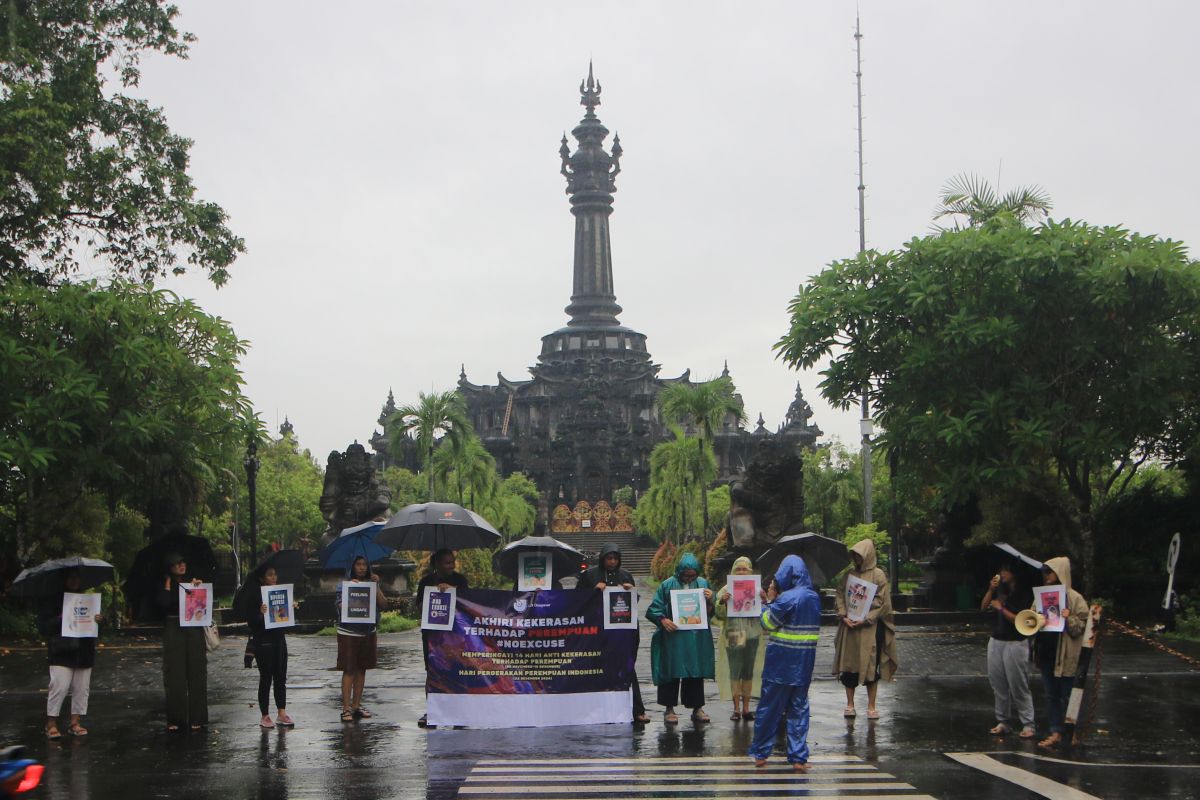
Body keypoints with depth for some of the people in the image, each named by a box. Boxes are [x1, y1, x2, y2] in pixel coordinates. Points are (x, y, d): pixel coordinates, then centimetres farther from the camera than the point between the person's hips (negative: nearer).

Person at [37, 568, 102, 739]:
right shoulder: (52, 600, -1)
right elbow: (43, 626, -6)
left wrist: (98, 621, -2)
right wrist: (61, 618, -21)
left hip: (83, 653, 5)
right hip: (62, 653, -5)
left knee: (82, 688, 5)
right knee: (59, 687, -10)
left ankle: (75, 722, 13)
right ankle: (51, 724, 0)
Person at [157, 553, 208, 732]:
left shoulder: (193, 582, 12)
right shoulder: (165, 585, 5)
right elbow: (162, 604, -12)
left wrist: (200, 586, -6)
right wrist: (168, 584, -7)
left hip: (194, 630, 2)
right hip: (173, 630, -2)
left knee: (196, 673, 2)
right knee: (175, 675, -2)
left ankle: (196, 718, 6)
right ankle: (175, 719, 2)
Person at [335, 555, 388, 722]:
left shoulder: (372, 584, 6)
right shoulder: (344, 584, -4)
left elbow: (383, 604, -6)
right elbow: (341, 606, -13)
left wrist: (376, 586, -15)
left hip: (367, 632, 4)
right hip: (348, 633, -4)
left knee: (361, 669, 9)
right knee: (349, 670, -4)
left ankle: (356, 705, 17)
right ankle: (346, 708, -3)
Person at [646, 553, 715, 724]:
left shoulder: (702, 584, 8)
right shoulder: (668, 585, -1)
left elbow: (710, 613, 11)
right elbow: (653, 609, 1)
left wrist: (709, 601, -9)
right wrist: (663, 620, -17)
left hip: (697, 639, 3)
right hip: (673, 638, -3)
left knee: (696, 673, 6)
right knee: (672, 672, 1)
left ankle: (697, 708, 15)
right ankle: (670, 709, 9)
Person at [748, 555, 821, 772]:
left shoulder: (787, 598, -15)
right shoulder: (814, 597, 6)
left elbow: (767, 623, -7)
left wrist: (770, 600, 4)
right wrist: (773, 601, 13)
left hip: (781, 662, -5)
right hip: (804, 663, 5)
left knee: (769, 707, 6)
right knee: (799, 709, 8)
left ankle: (760, 753, 15)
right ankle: (798, 758, 4)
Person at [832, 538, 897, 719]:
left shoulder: (878, 575, -2)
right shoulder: (850, 574, 10)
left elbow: (882, 602, -6)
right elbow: (840, 595, 10)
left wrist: (865, 620, -14)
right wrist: (844, 616, -6)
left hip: (870, 627, -4)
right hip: (849, 626, 4)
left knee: (871, 666, -1)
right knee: (848, 665, 4)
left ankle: (871, 706, 7)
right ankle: (850, 704, 13)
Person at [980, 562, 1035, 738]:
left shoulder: (1025, 593, -10)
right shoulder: (1000, 589, 8)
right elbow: (984, 607, 7)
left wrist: (1001, 608, -15)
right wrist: (991, 590, -5)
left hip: (1015, 643, -6)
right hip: (996, 641, 6)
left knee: (1018, 686, -5)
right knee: (998, 685, 8)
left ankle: (1028, 724, 0)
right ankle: (1003, 722, 15)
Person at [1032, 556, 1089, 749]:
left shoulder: (1074, 598, -8)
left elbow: (1082, 626, -8)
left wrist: (1069, 619, -25)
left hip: (1066, 655, -6)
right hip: (1046, 653, 6)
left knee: (1067, 695, 1)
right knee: (1051, 695, 9)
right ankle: (1056, 732, 13)